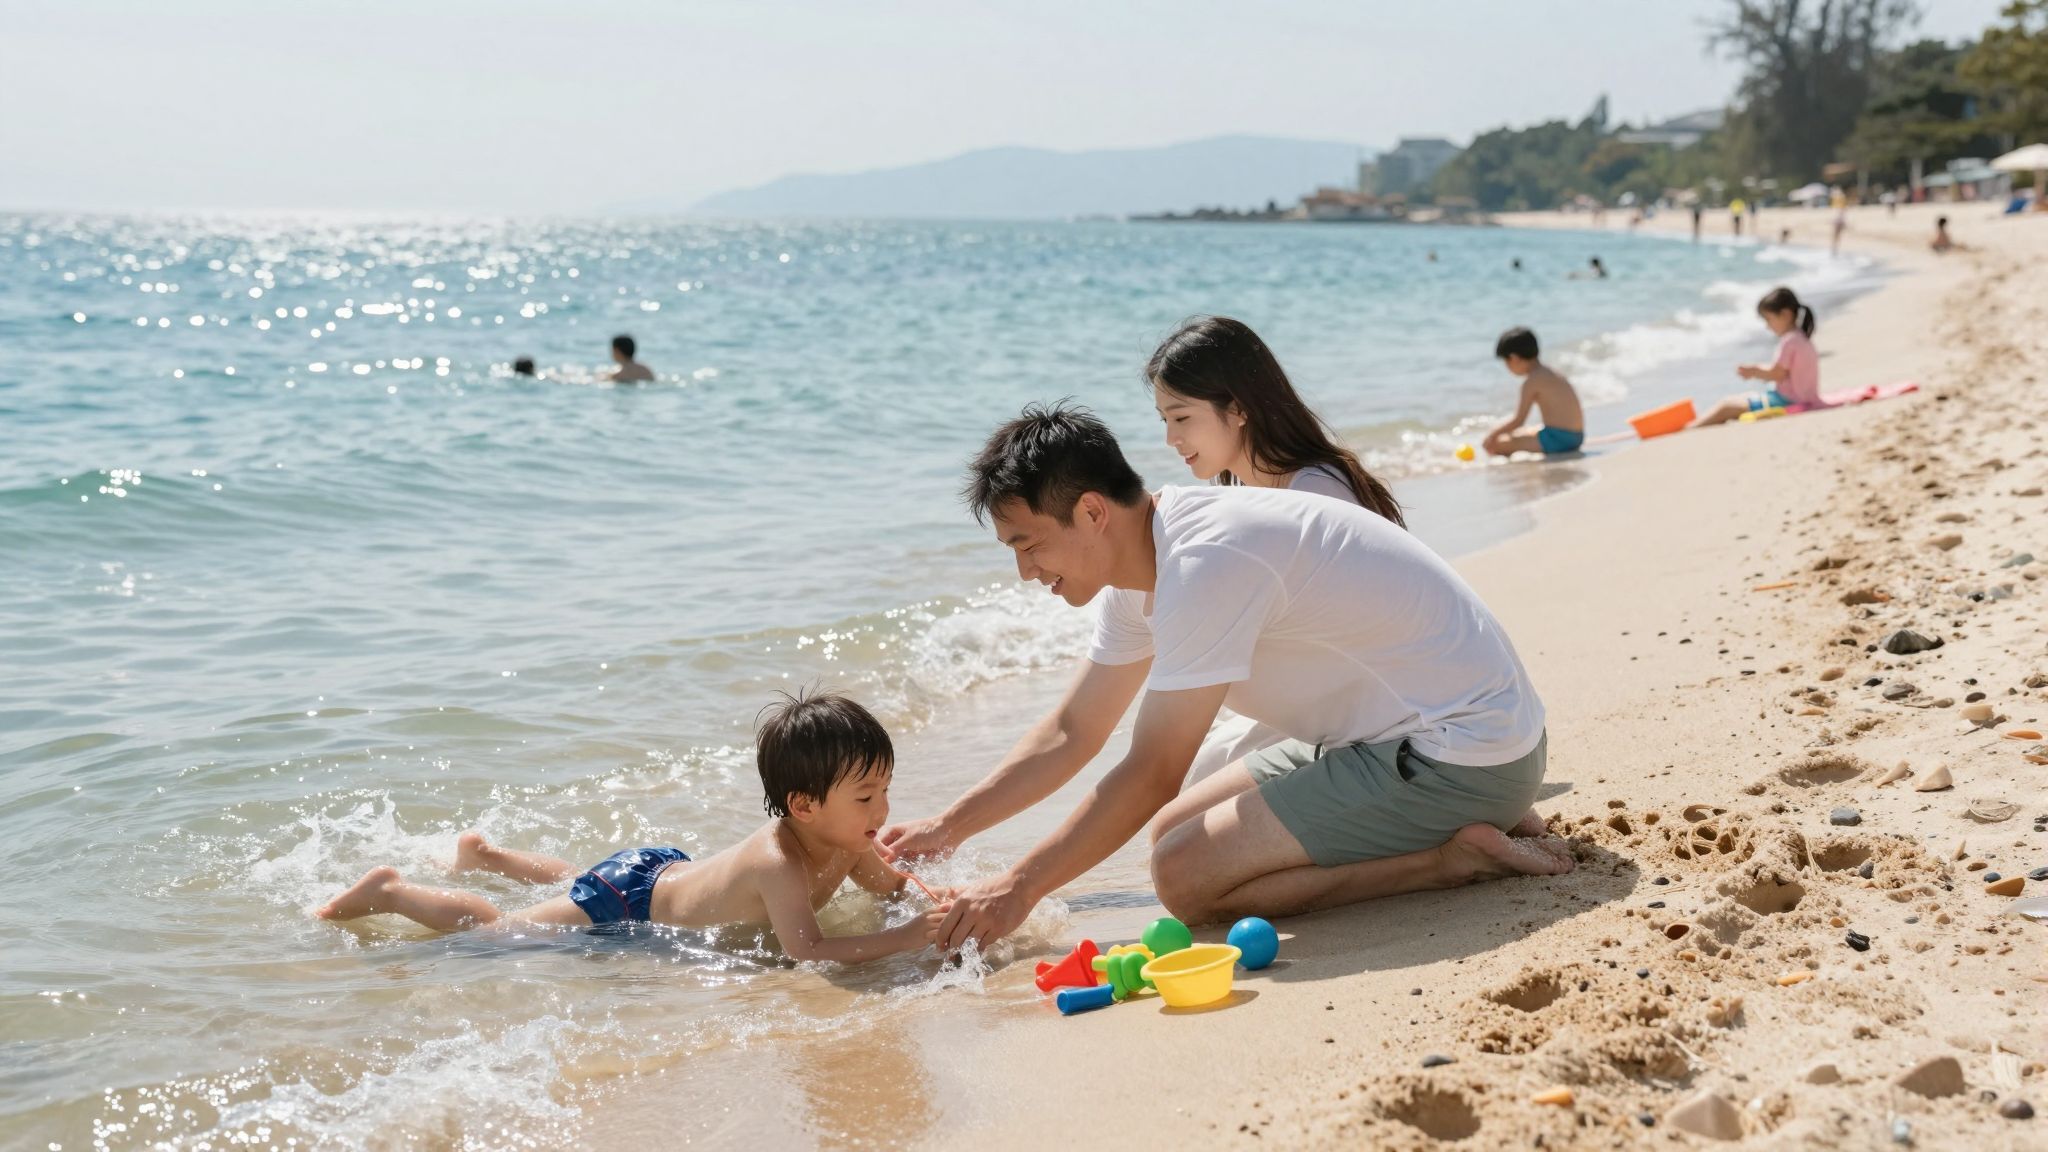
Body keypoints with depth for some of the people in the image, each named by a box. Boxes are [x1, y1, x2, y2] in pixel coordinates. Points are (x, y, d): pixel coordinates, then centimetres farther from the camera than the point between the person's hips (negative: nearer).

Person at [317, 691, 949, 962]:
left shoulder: (844, 842, -16)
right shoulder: (778, 863, -41)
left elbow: (892, 883, 1)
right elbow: (805, 950, -50)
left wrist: (938, 897, -20)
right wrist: (907, 937, -50)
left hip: (667, 870, 9)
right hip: (631, 902, -9)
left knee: (577, 883, 37)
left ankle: (484, 851, 57)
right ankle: (391, 890, 20)